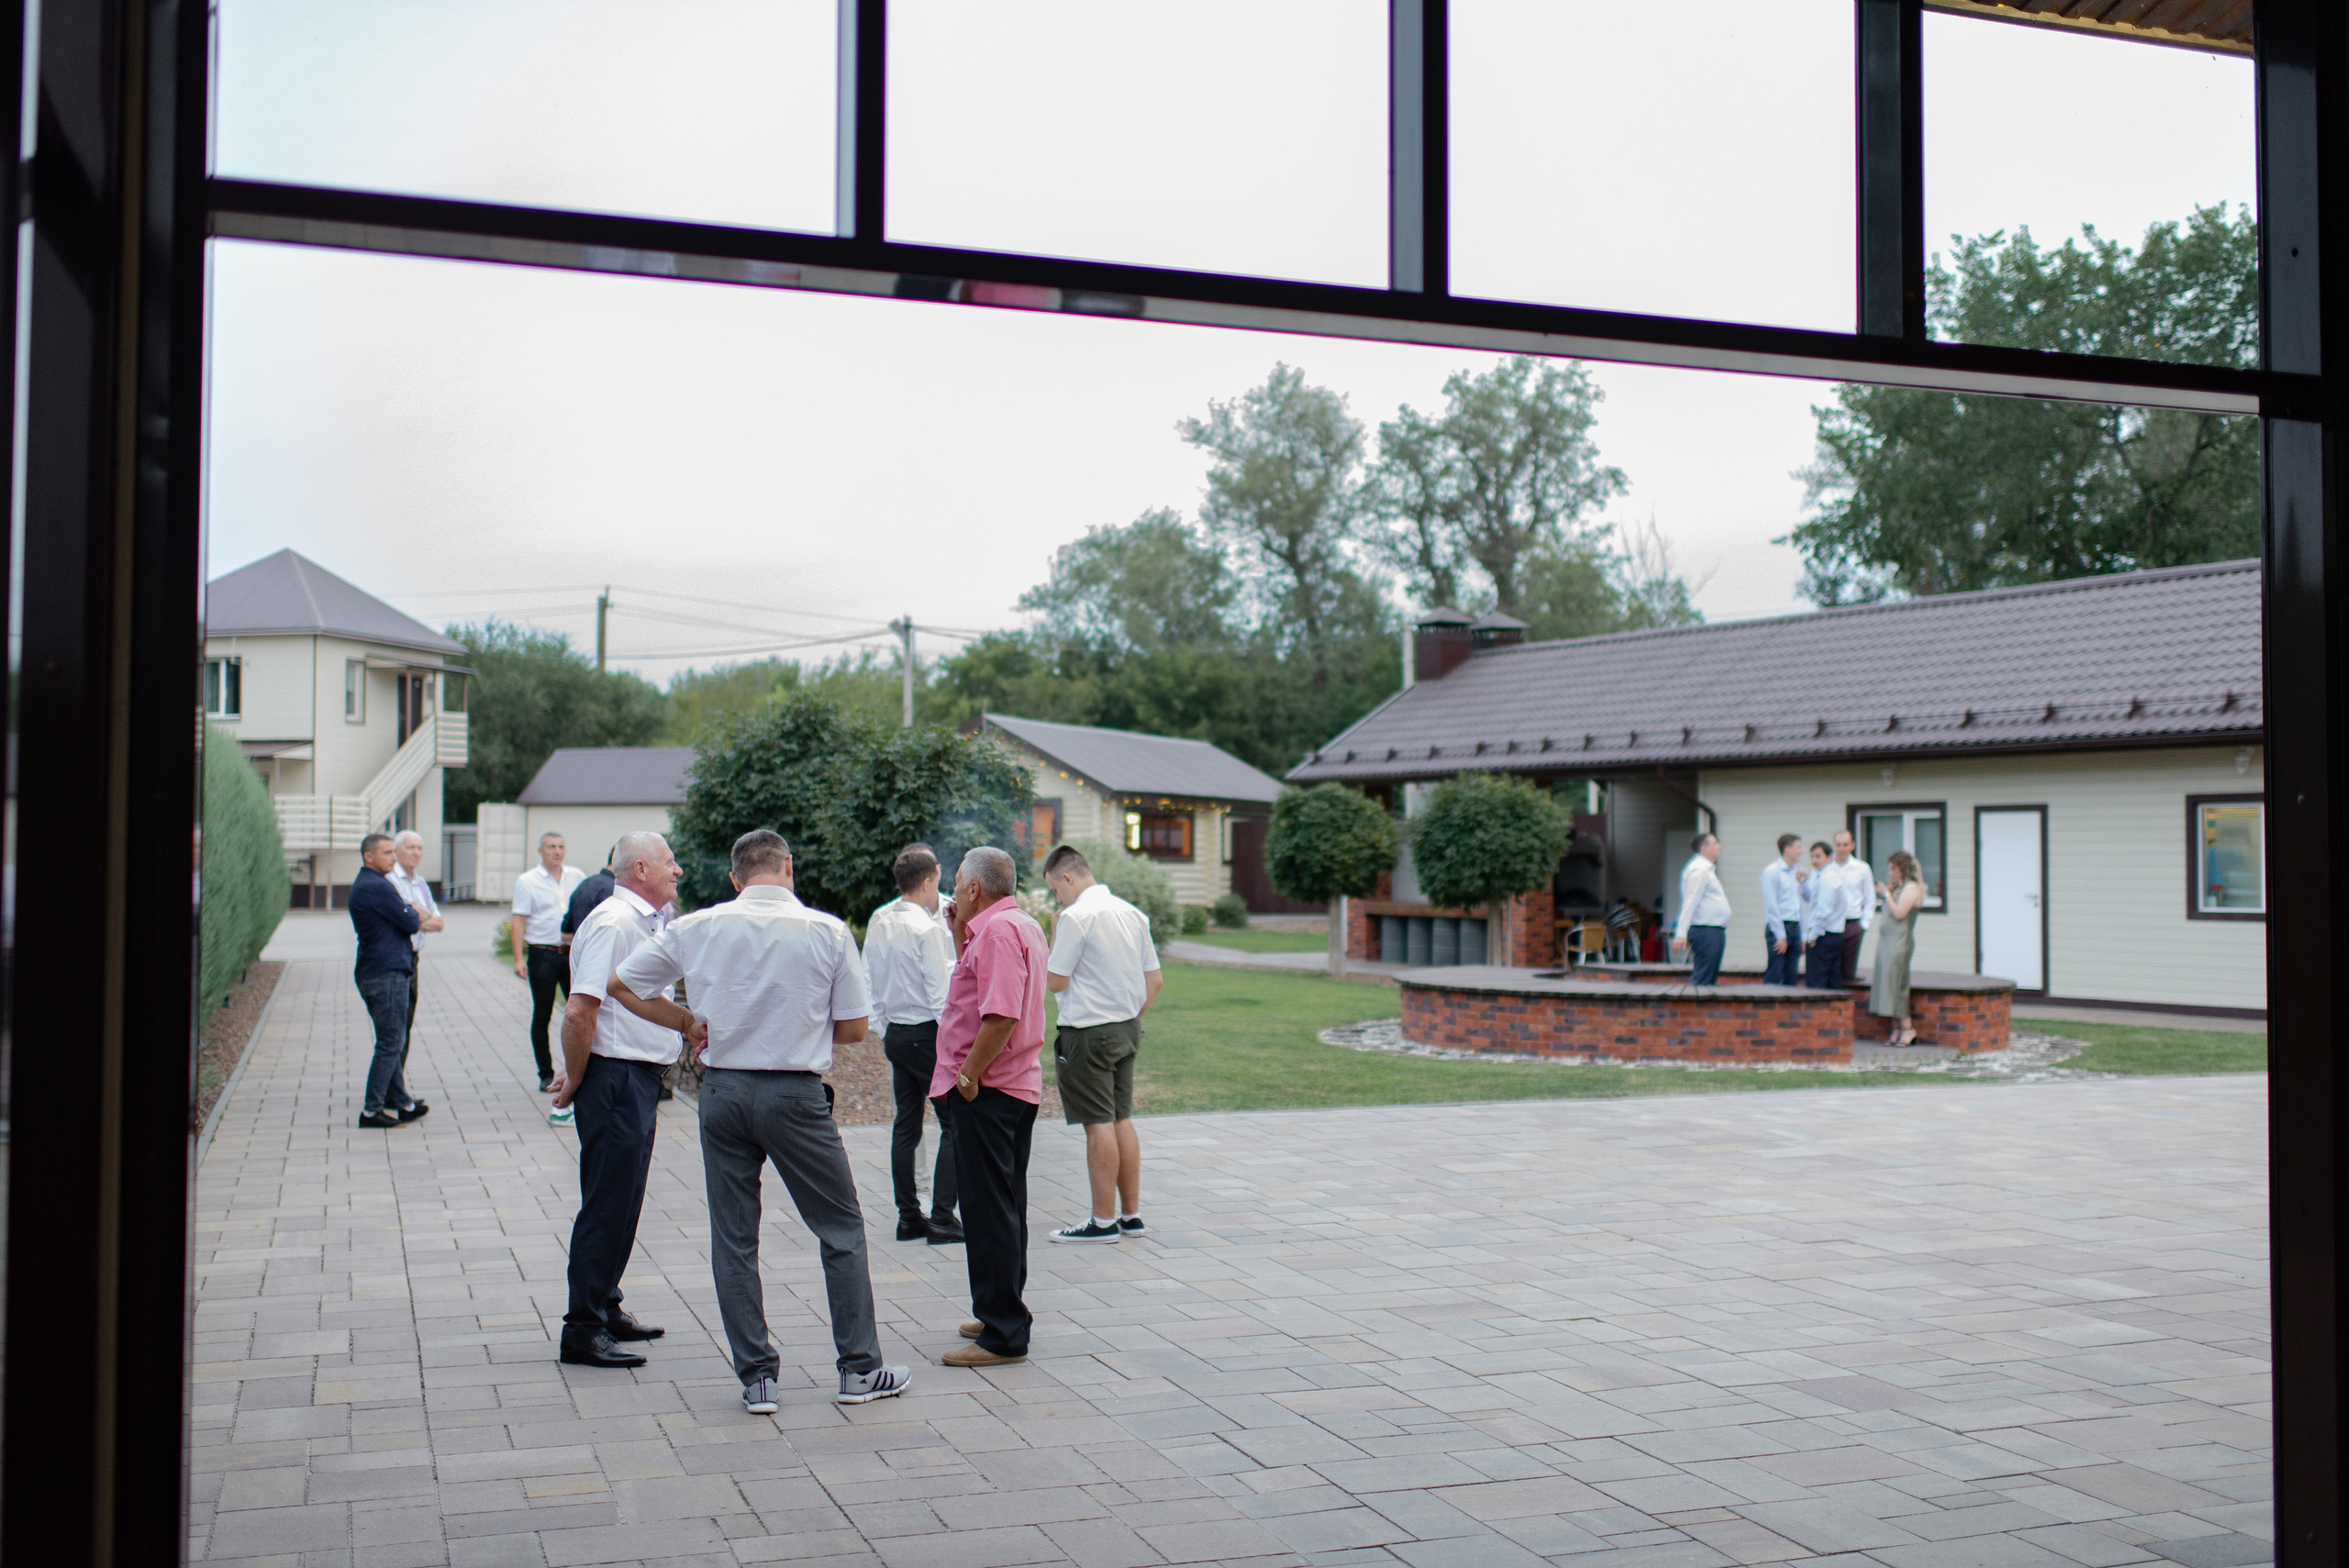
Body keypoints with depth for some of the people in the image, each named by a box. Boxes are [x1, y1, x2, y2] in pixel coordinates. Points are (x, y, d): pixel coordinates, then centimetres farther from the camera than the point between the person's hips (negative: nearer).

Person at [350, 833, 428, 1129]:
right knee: (390, 1044, -6)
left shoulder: (362, 885, 17)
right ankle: (371, 1110, -5)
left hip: (372, 972, 11)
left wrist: (411, 913, 1)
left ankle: (401, 1102, 24)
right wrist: (413, 912, 6)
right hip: (388, 973, -11)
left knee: (391, 1042, 17)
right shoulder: (377, 887, -17)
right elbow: (411, 923, -13)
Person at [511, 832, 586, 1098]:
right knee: (542, 1017, 4)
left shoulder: (577, 877, 9)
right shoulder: (527, 881, 0)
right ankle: (546, 1075, 12)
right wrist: (519, 958, -12)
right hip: (543, 955, -2)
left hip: (574, 953, 3)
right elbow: (519, 921, -3)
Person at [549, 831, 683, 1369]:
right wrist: (576, 1080, -13)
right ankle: (584, 1330, 0)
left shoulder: (647, 920, 15)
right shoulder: (613, 922, -17)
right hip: (614, 1079, -10)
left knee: (622, 1204, 17)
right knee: (607, 1206, -6)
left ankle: (606, 1310, 28)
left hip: (639, 1080, 10)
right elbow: (579, 1012, -23)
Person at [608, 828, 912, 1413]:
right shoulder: (828, 931, -5)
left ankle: (755, 1377, 11)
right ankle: (860, 1369, 14)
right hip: (796, 1095, -2)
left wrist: (687, 1023, 13)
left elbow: (620, 984, 8)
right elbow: (854, 1027, -2)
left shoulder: (698, 928, 1)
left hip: (723, 1092, 2)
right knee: (841, 1229, 11)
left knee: (733, 1238, 10)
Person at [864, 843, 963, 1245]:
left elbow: (870, 982, 14)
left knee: (906, 1124, 12)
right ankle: (942, 1219, -6)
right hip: (928, 1034, -8)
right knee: (954, 1123, -2)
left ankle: (908, 1217, 16)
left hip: (895, 1033, 8)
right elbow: (941, 991, -17)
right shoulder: (928, 928, -17)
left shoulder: (878, 922, 6)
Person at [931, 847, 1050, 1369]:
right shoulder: (1024, 925, 15)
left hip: (987, 1090, -11)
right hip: (1021, 1086, 11)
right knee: (1003, 1206, 19)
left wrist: (968, 1075, -21)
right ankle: (1004, 1313, 29)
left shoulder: (997, 931, -18)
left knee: (989, 1211, -6)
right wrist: (962, 934, 15)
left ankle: (1003, 1334, -2)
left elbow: (1001, 1015, -28)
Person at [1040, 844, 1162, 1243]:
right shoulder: (1132, 913, 11)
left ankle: (1104, 1220, 1)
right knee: (1121, 1119, 13)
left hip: (1087, 1034, -8)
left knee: (1098, 1124, -3)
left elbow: (1055, 982, -11)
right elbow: (1154, 979, 13)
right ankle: (1130, 1214, 18)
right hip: (1127, 1030, 8)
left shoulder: (1076, 916, -14)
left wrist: (1054, 939, 3)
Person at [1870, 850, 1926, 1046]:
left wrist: (1887, 894, -9)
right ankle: (1896, 1030, 7)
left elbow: (1899, 913, -17)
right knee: (1886, 984, 5)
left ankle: (1907, 1028, -6)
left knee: (1895, 984, -11)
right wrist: (1884, 893, 10)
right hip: (1886, 942, 9)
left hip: (1899, 942, -9)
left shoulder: (1911, 888, -9)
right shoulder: (1897, 887, 19)